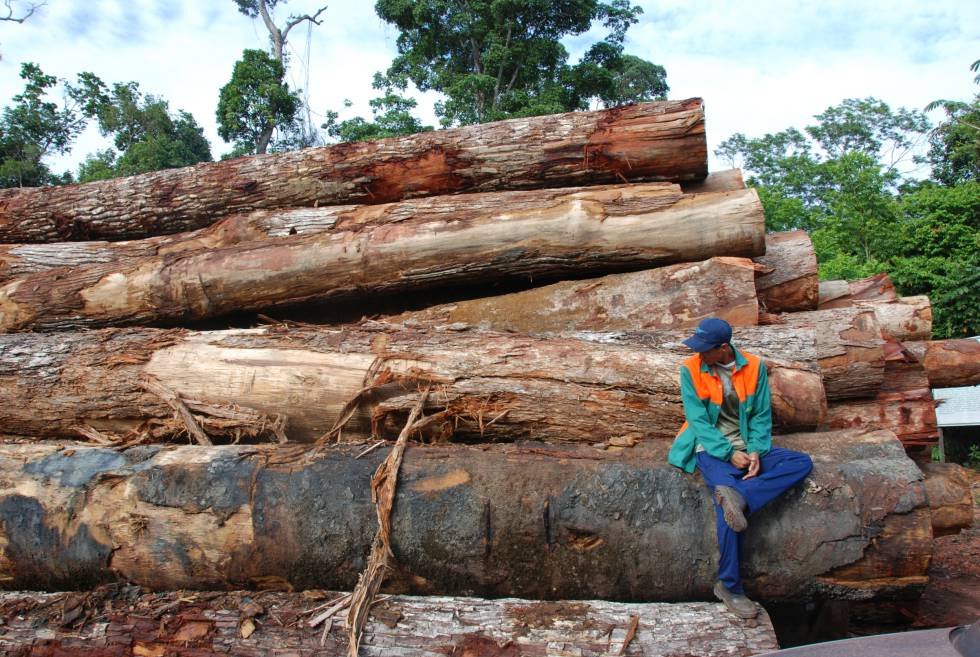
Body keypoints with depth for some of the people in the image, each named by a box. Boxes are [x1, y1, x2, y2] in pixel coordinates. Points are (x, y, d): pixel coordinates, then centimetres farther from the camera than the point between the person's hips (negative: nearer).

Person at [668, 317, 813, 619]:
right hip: (712, 449, -4)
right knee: (727, 507, -26)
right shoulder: (691, 370, -9)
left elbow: (762, 415, 2)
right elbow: (698, 420, -10)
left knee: (802, 462, -14)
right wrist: (729, 453, -18)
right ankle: (729, 587, -14)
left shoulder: (754, 366, -2)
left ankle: (738, 494, -29)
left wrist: (756, 452, -14)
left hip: (747, 447, 4)